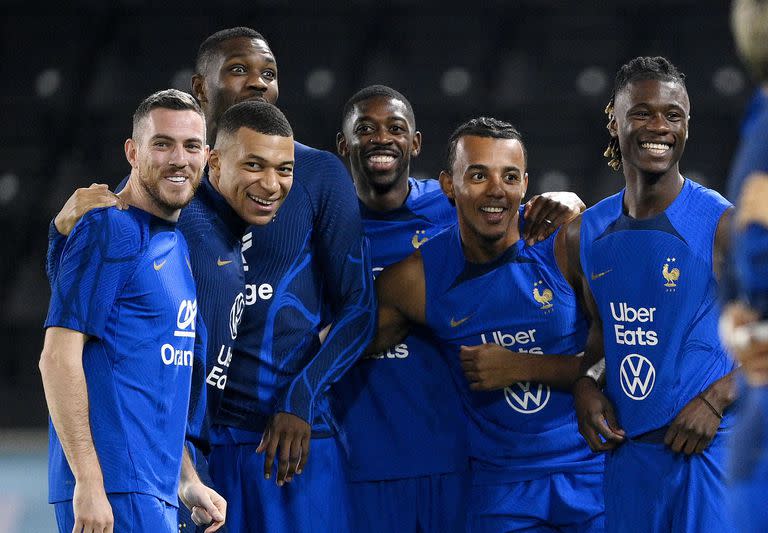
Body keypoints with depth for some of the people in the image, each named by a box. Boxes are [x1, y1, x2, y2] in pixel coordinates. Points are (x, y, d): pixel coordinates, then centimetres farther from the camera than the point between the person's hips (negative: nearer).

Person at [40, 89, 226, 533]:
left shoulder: (178, 245, 18)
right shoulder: (108, 233, -8)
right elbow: (59, 358, -15)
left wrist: (188, 481, 20)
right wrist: (88, 482, -21)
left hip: (157, 492, 9)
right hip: (112, 491, -9)